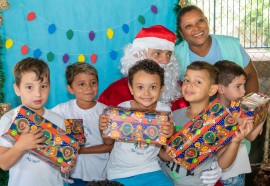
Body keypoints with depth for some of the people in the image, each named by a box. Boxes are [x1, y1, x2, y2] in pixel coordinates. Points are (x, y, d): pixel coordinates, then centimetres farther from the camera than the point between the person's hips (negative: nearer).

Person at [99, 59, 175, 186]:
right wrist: (104, 129, -20)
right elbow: (109, 142, 1)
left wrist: (169, 134, -22)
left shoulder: (164, 110, -11)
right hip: (119, 172, -1)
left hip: (149, 169, 1)